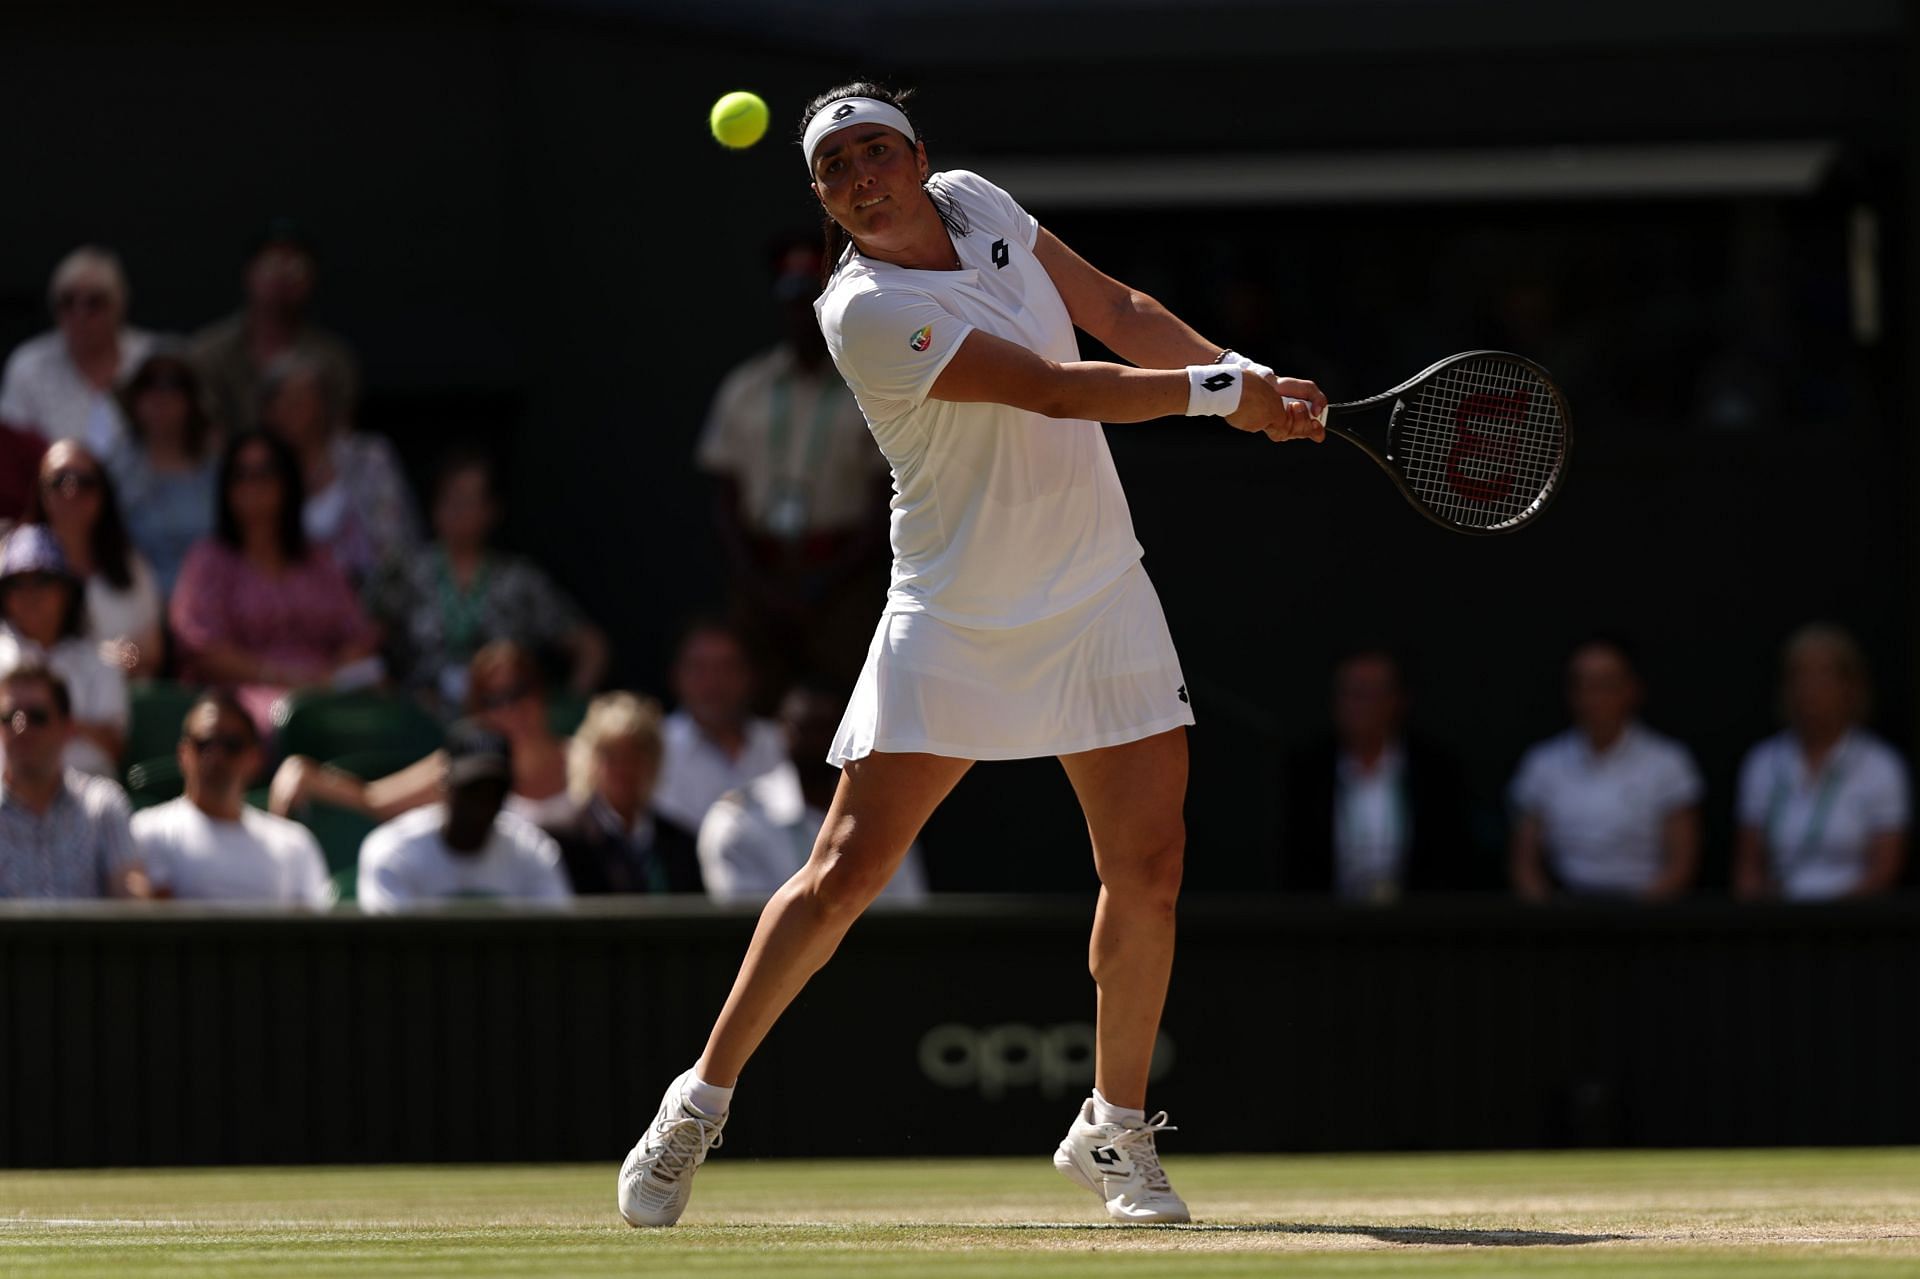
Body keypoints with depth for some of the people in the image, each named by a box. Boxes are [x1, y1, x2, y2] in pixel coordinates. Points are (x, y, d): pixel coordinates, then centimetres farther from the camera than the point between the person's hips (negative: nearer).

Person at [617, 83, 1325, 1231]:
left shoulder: (974, 204, 2)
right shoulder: (864, 310, -20)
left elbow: (1117, 310, 8)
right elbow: (1055, 390, -23)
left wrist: (1251, 380, -5)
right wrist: (1220, 391, -22)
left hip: (1098, 597, 6)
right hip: (952, 617, -6)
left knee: (1148, 866, -1)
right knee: (848, 872, -8)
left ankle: (1115, 1133, 16)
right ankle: (700, 1106, 7)